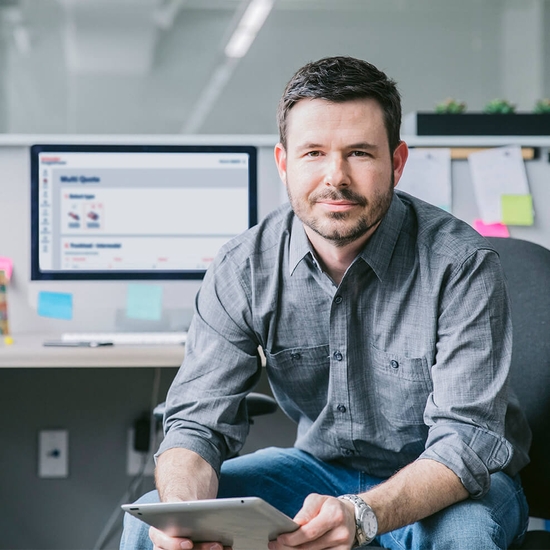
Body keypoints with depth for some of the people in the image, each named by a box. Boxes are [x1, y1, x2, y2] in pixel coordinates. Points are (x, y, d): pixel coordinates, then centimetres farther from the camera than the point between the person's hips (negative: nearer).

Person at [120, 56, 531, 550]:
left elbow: (465, 440, -27)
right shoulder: (244, 269, -11)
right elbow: (198, 422, -12)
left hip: (458, 485, -2)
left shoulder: (462, 265, -22)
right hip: (321, 468, 3)